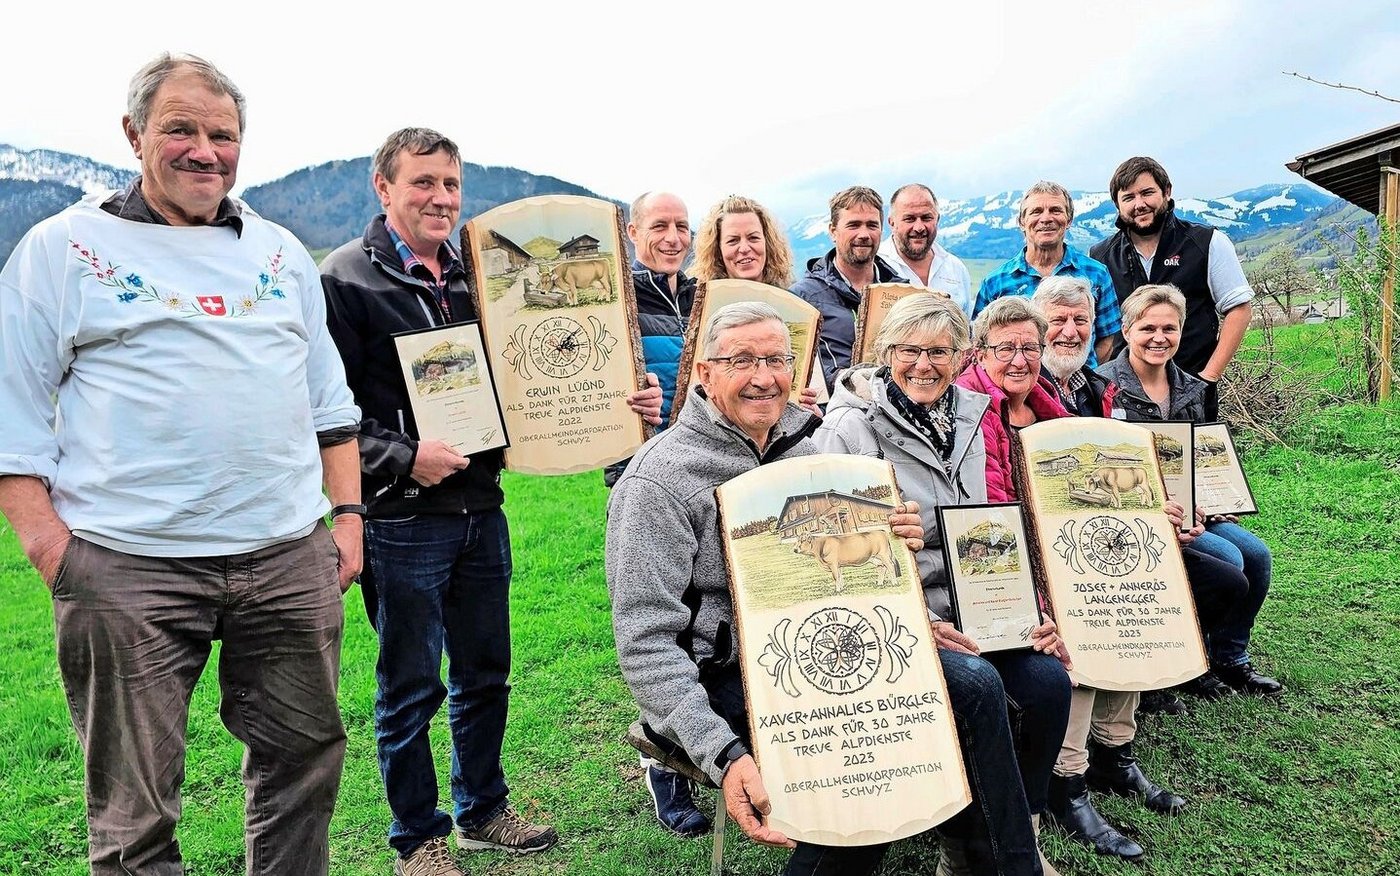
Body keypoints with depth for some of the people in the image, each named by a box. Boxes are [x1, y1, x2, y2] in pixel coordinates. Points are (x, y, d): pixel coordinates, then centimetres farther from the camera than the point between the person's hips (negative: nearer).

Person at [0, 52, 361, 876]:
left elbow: (329, 398, 16)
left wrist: (348, 513, 8)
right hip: (128, 565, -3)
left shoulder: (281, 252, 14)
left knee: (306, 756, 13)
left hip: (290, 558, 4)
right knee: (133, 802, 8)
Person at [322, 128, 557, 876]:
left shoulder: (472, 275, 11)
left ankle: (483, 811, 35)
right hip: (402, 518, -6)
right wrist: (402, 458, -21)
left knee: (485, 673, 17)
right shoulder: (346, 279, -7)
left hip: (481, 507, 6)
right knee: (410, 689, 7)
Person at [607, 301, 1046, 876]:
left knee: (974, 683, -6)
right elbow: (646, 643, -18)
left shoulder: (799, 446, 10)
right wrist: (723, 756, -28)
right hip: (729, 678, -7)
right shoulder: (658, 479, -14)